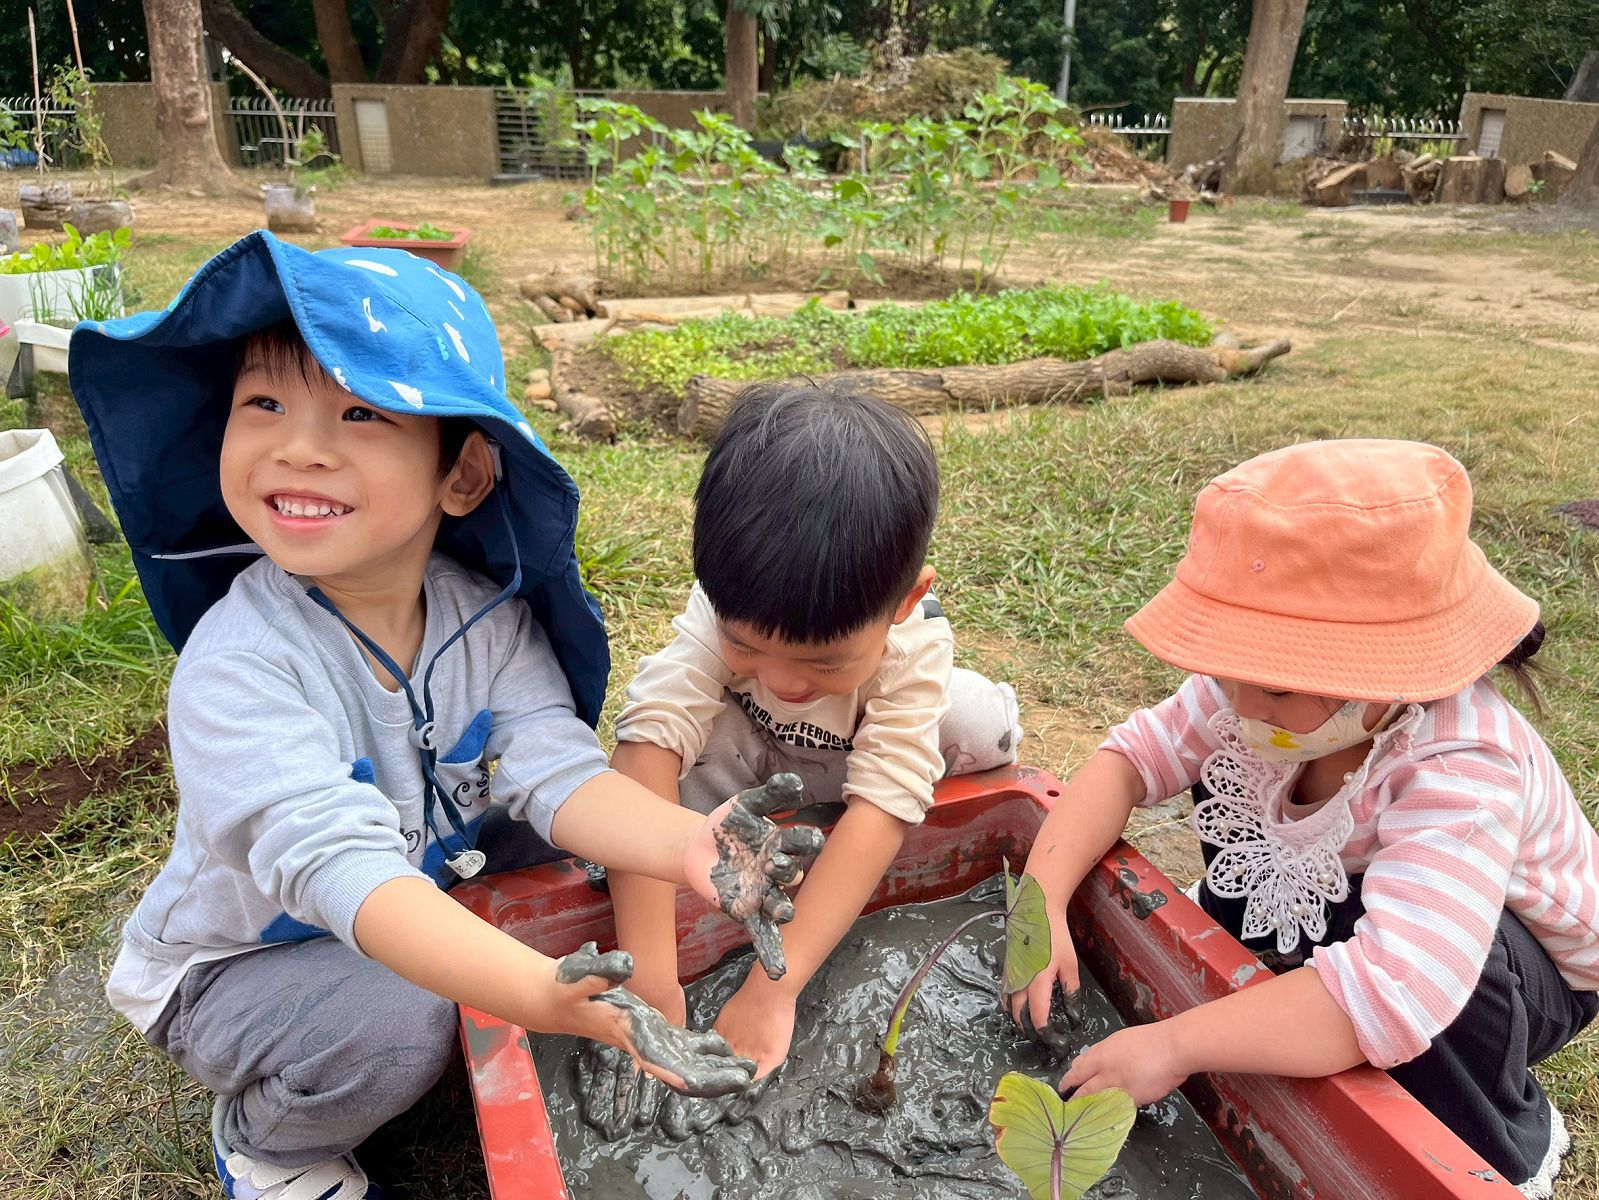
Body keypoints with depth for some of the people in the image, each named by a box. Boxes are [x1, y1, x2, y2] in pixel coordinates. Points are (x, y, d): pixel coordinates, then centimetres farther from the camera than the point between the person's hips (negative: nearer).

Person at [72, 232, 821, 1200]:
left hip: (431, 904, 5)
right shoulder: (239, 662, -32)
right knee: (396, 1023, -31)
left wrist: (685, 844, -45)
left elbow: (557, 770, -24)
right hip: (237, 962, -4)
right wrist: (539, 993, -56)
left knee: (573, 849, -12)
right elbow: (339, 864, -42)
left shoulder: (488, 615, -17)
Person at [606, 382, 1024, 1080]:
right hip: (747, 749, 1)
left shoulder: (914, 645, -36)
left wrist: (773, 987, -49)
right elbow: (649, 744, -46)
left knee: (985, 728, -27)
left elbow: (882, 806, -42)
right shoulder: (724, 611, -37)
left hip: (862, 754, 0)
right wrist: (647, 972, -52)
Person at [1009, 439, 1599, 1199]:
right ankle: (1266, 980, 10)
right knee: (1229, 768, -12)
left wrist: (1177, 1045, -50)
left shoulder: (1461, 774, -43)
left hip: (1522, 975, -4)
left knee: (1443, 955, -37)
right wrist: (1044, 900, -36)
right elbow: (1130, 757, -22)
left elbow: (1394, 990, -54)